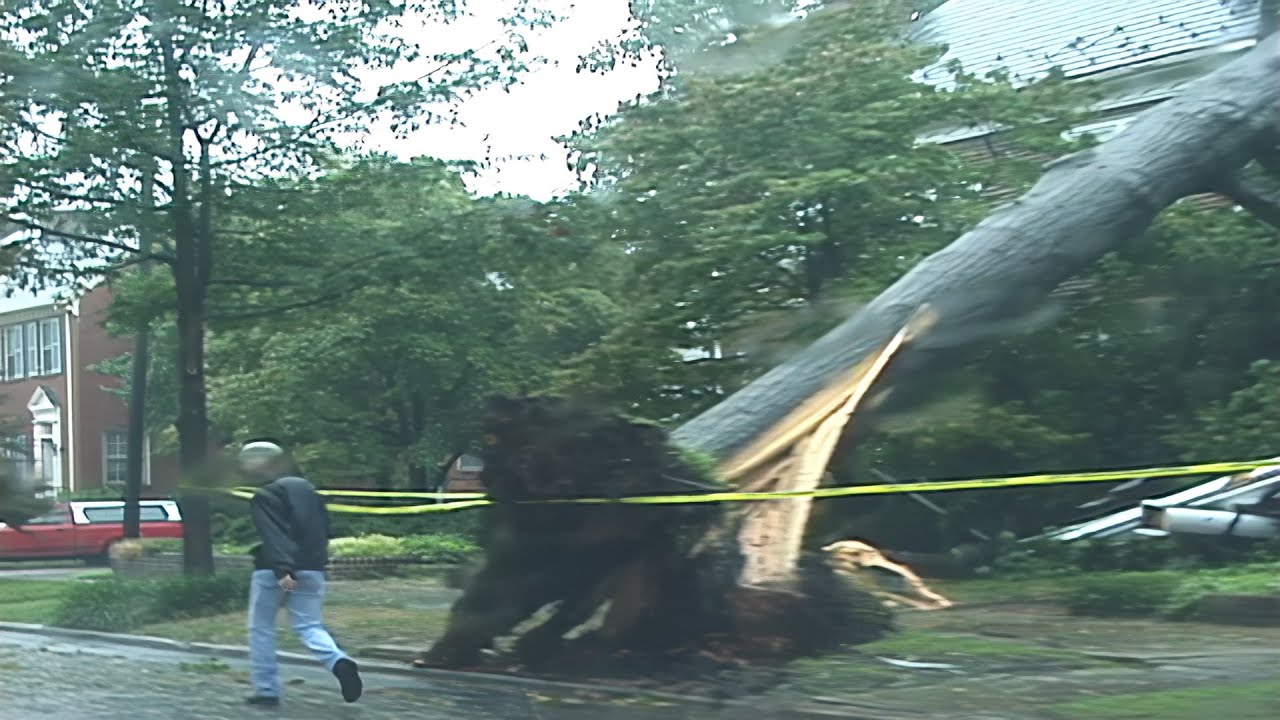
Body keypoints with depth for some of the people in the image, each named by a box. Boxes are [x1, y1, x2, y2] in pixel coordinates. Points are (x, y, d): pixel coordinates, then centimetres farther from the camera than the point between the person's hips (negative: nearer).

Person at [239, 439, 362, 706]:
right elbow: (324, 528, 19)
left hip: (274, 571, -6)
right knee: (309, 626, 9)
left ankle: (266, 690, 11)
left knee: (261, 629, 10)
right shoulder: (307, 489, 13)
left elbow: (273, 536, -22)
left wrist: (282, 570, -30)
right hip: (311, 570, 6)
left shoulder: (264, 496, -10)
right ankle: (339, 662, -20)